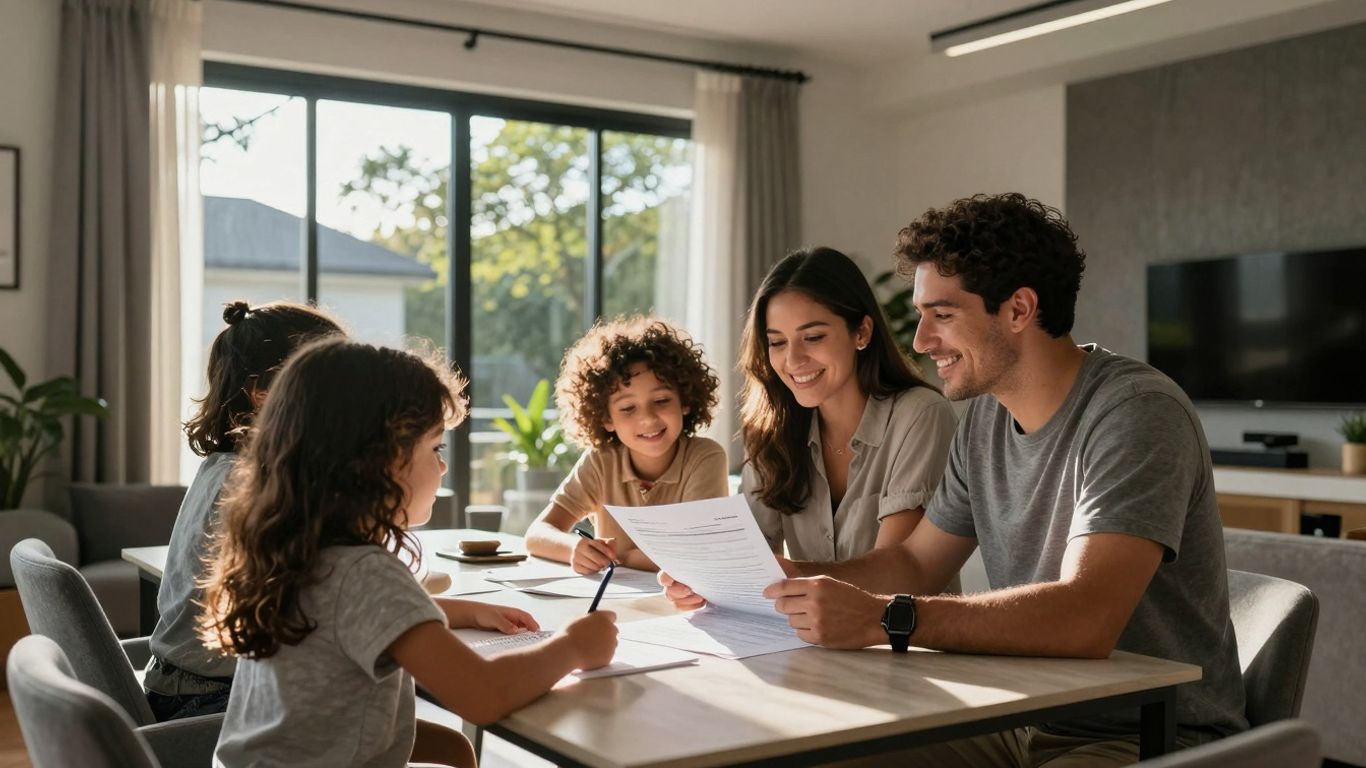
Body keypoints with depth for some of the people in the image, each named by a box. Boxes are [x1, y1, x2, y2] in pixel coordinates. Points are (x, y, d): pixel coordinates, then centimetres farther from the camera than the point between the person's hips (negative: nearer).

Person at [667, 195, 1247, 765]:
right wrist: (756, 575, -2)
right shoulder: (986, 416, 5)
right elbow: (915, 564, 12)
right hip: (1024, 721, 7)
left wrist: (882, 618, -36)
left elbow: (1085, 618, -32)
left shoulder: (1135, 412, -20)